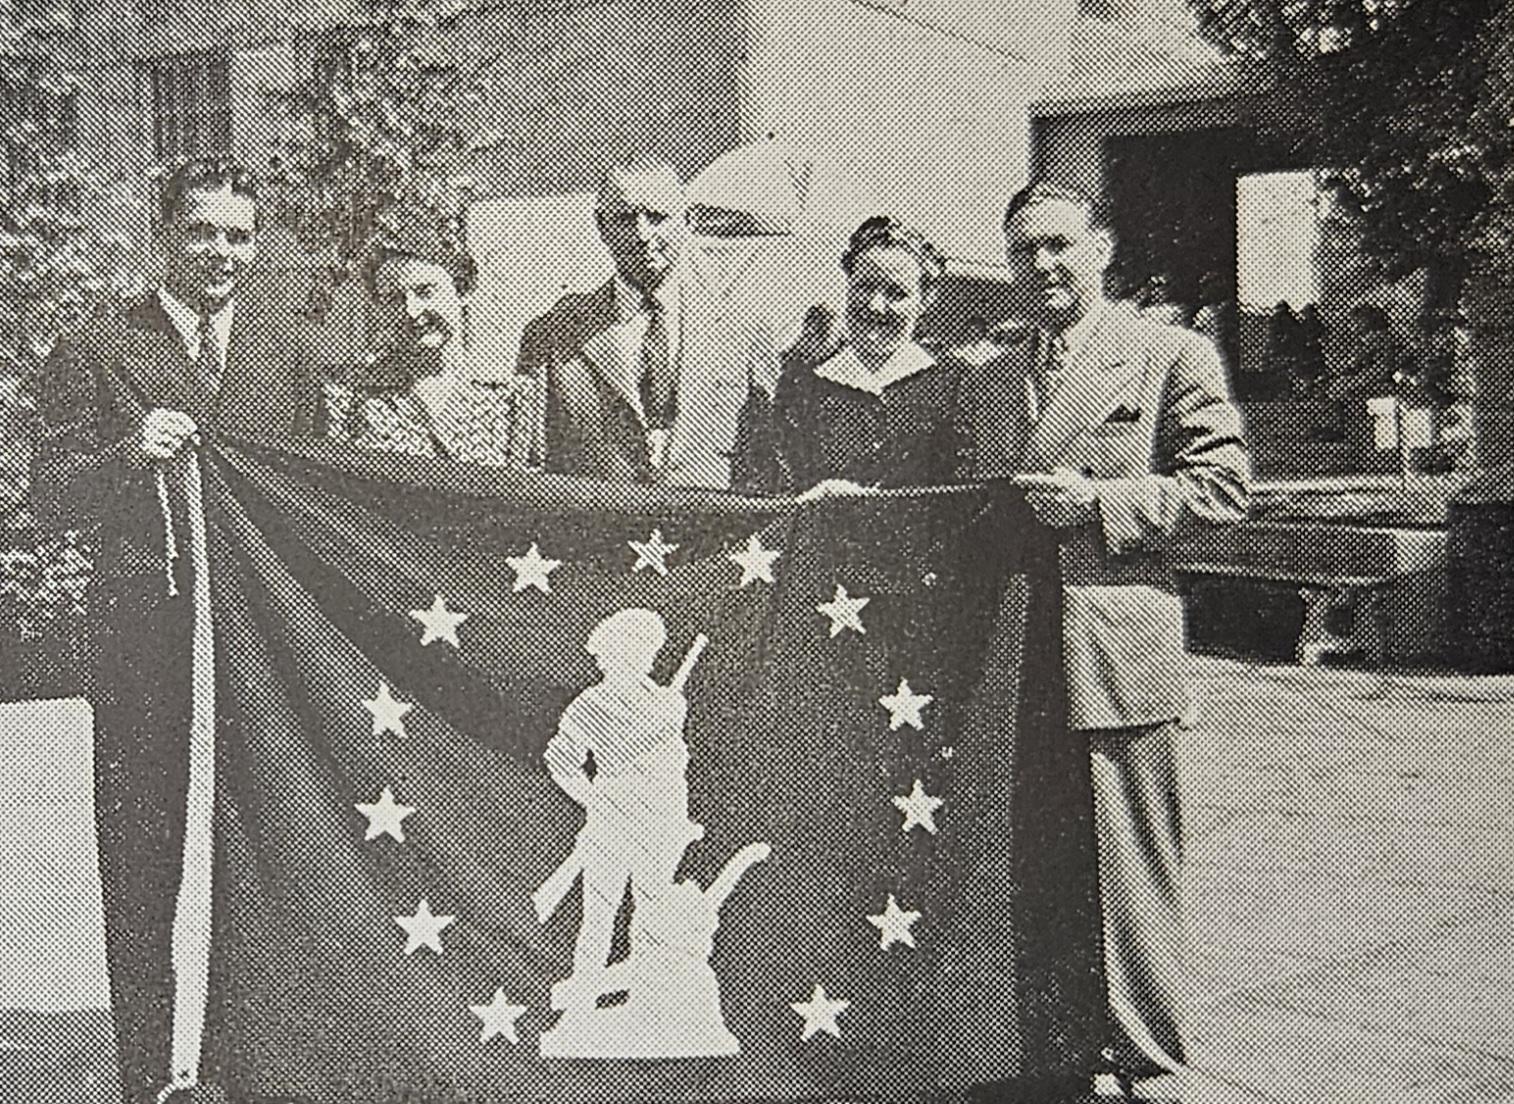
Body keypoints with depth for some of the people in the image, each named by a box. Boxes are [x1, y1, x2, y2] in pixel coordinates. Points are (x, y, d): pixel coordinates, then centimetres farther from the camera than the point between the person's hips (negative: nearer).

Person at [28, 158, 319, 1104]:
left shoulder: (287, 359, 12)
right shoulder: (97, 355, 1)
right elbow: (50, 496, -2)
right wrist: (129, 454, -19)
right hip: (147, 637, -2)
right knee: (144, 857, 2)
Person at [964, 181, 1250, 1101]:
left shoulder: (1173, 357, 1)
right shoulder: (988, 386, 18)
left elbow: (1222, 488, -5)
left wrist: (1100, 502, -14)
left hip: (1118, 653, -5)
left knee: (1128, 875, 0)